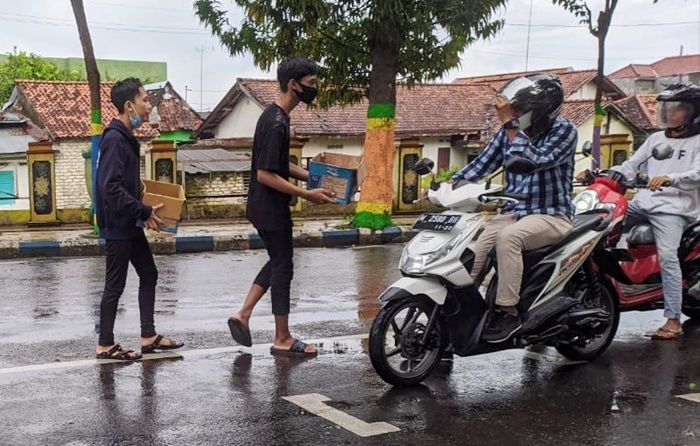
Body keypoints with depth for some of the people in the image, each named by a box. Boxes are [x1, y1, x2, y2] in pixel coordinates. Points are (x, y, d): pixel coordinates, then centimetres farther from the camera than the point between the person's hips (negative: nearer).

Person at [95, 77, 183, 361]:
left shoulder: (126, 137, 11)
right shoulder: (114, 139, -19)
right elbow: (111, 188, -26)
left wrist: (144, 211, 7)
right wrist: (145, 212, -21)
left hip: (131, 225, 10)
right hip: (117, 226, -10)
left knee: (148, 274, 14)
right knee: (115, 285, 0)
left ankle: (149, 337, 22)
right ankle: (105, 345, 12)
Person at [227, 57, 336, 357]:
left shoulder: (275, 116, 10)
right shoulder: (276, 123, -22)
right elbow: (265, 175, -25)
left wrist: (314, 178, 9)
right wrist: (306, 195, -22)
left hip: (264, 208, 10)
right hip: (271, 209, -10)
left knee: (277, 263, 19)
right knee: (283, 268, 0)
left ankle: (243, 315, 19)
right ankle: (282, 339, 10)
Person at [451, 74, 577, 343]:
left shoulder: (564, 130, -8)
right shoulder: (510, 131, 9)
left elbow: (535, 162, -24)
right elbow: (483, 164, 8)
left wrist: (511, 125, -23)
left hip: (551, 215, -6)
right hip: (513, 212, 6)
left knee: (508, 237, -35)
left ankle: (508, 312, -30)